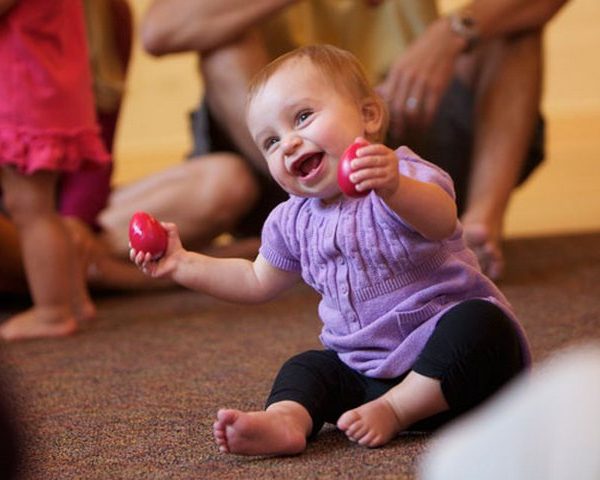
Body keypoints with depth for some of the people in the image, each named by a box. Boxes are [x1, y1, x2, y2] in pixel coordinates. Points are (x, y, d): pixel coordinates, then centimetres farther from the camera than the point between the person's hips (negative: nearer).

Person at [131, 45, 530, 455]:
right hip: (364, 368, 7)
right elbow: (258, 282, 26)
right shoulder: (294, 222, 8)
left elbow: (443, 220, -39)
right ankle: (285, 419, -39)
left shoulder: (405, 179, -14)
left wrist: (393, 188, -62)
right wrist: (181, 264, 16)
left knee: (481, 324, -31)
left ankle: (394, 409, -28)